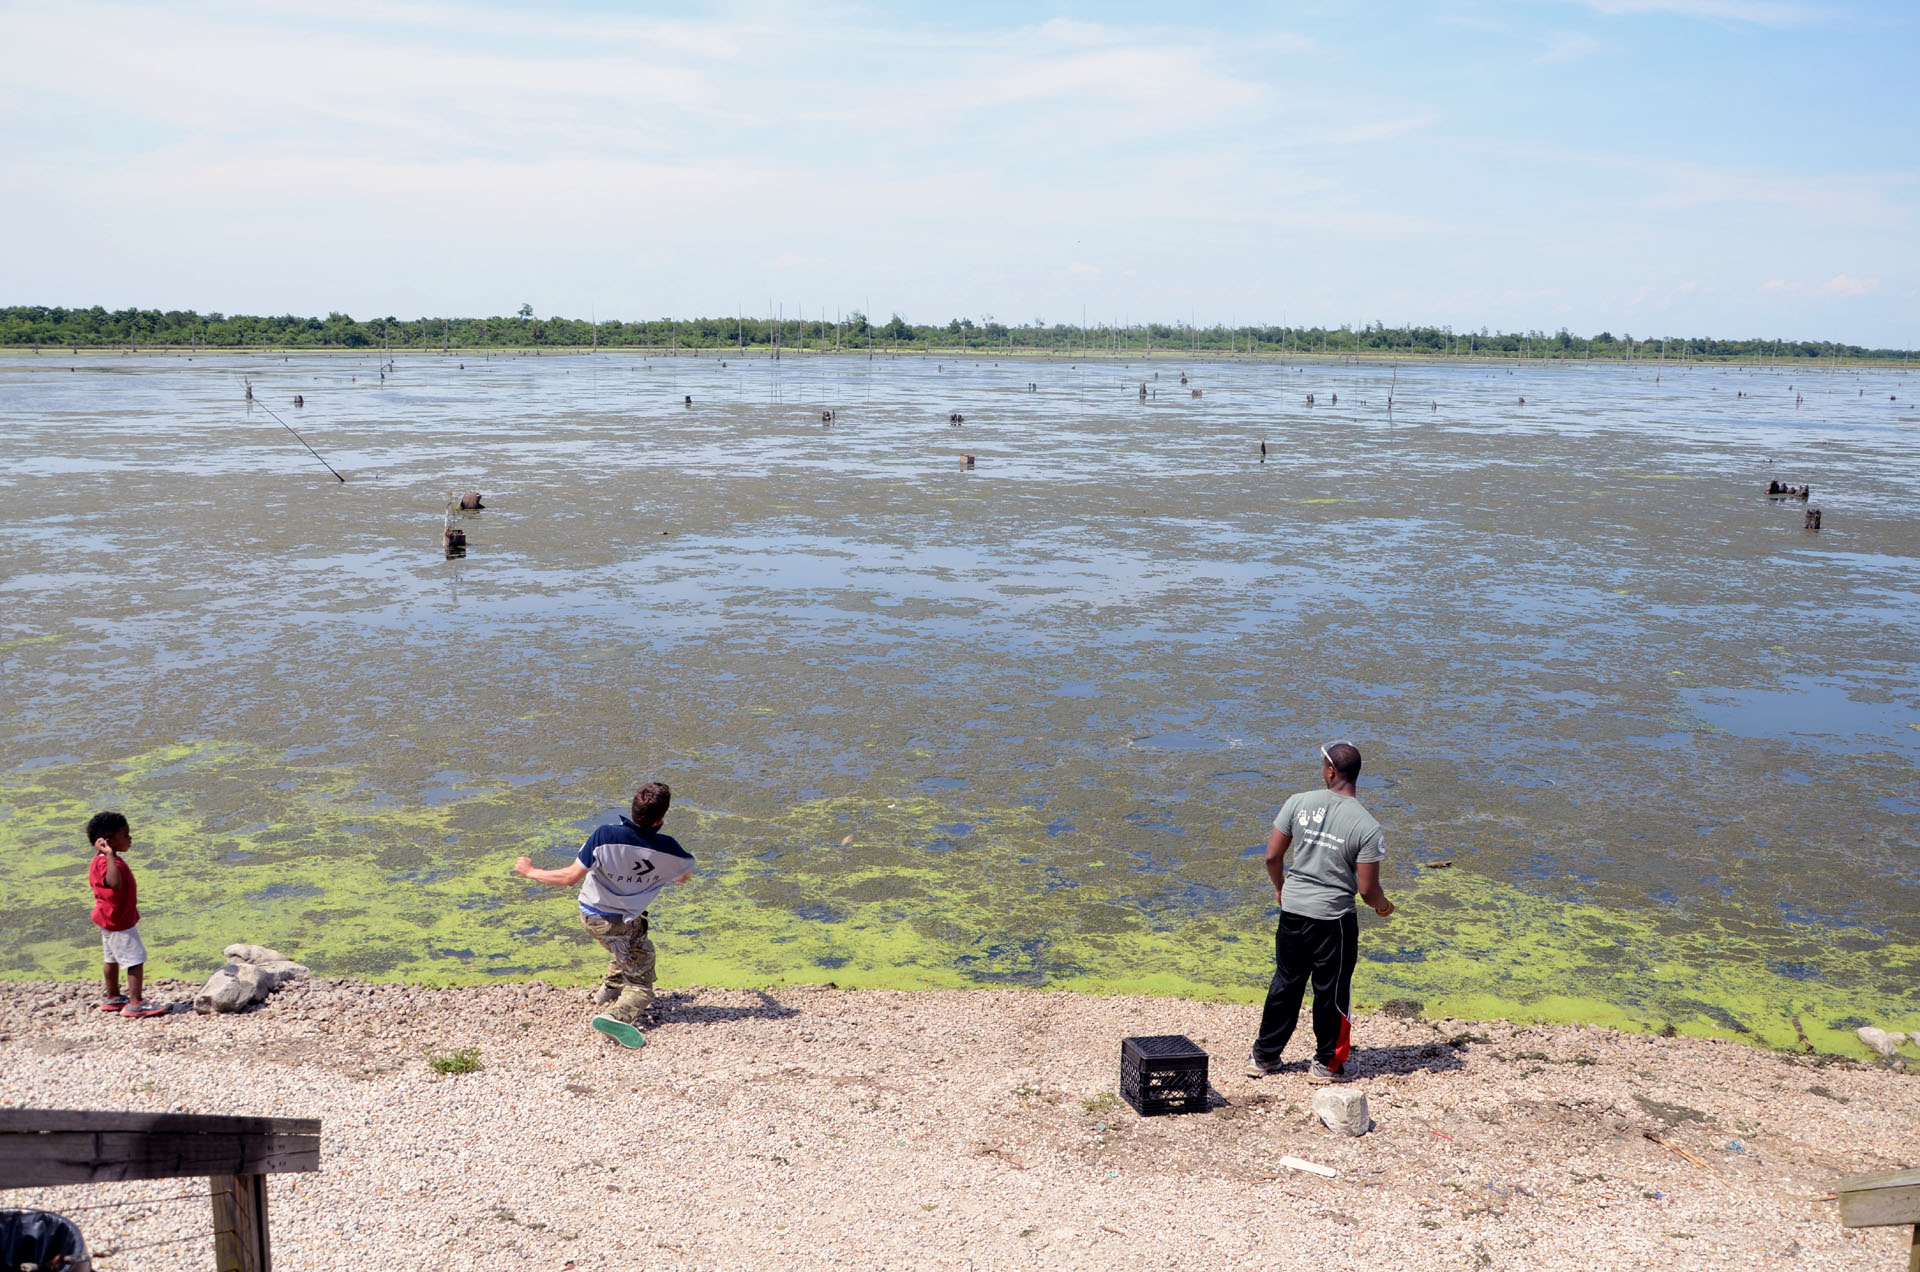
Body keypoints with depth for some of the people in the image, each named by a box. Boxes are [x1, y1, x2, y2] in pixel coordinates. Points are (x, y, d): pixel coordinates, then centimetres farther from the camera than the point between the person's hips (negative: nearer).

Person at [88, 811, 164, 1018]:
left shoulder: (104, 861, 5)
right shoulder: (105, 864, -28)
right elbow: (115, 883, -49)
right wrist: (110, 855, -47)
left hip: (111, 921, 11)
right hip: (119, 923, -11)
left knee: (111, 959, 21)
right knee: (136, 959, -6)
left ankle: (113, 998, 35)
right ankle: (136, 1004, -3)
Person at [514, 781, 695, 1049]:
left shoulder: (604, 836, -25)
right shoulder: (667, 849, -21)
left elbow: (571, 877, -21)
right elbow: (685, 875, 1)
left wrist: (531, 872, -7)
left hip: (591, 913, 3)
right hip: (624, 922, -3)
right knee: (641, 983, 4)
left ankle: (608, 993, 39)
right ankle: (617, 1014, -24)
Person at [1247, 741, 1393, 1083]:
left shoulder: (1299, 802, -8)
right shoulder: (1367, 827, -15)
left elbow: (1272, 855, -2)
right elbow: (1367, 888, -13)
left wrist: (1280, 888, 18)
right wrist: (1383, 906, 10)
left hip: (1292, 910, 3)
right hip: (1334, 918, -3)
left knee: (1286, 984, 18)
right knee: (1331, 991, 14)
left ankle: (1263, 1057, 28)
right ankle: (1326, 1064, 27)